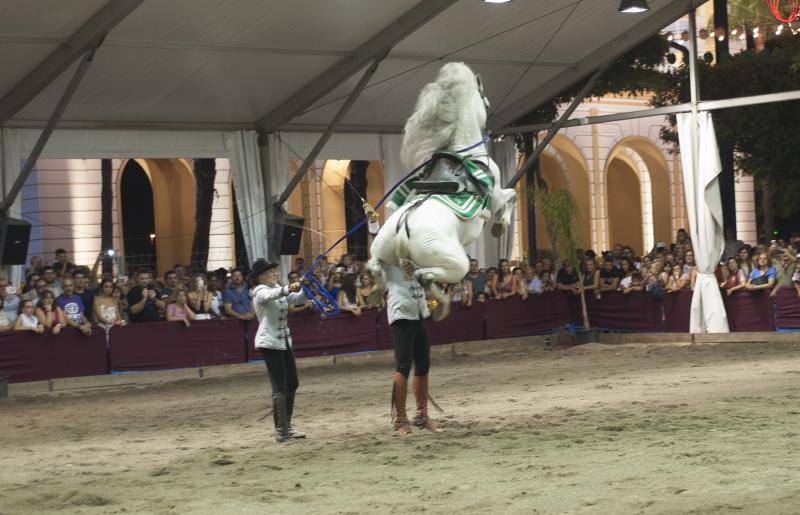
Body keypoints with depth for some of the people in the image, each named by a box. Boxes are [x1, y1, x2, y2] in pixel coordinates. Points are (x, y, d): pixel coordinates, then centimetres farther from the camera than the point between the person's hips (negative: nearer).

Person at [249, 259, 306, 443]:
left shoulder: (279, 289, 12)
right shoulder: (261, 291, -12)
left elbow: (298, 299, 6)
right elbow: (272, 295, -35)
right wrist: (288, 289, -52)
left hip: (284, 340, 9)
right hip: (270, 343, -9)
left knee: (292, 385, 13)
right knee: (280, 388, -10)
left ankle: (286, 426, 23)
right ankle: (281, 431, -7)